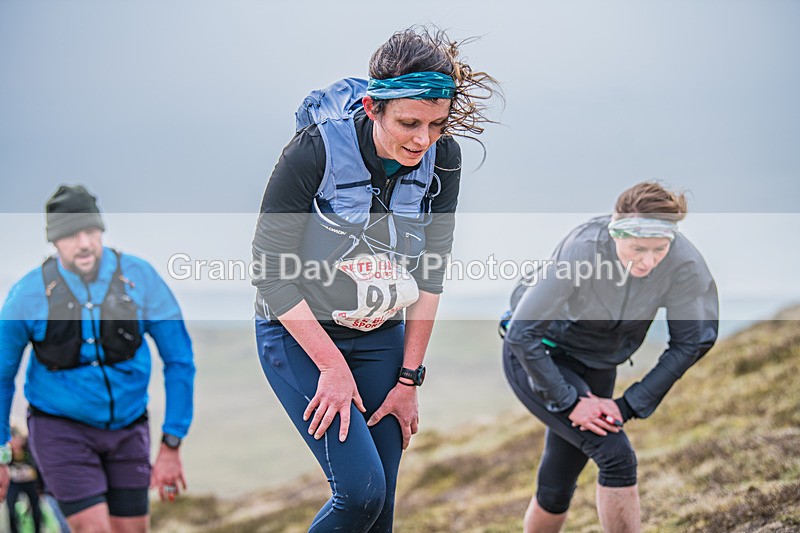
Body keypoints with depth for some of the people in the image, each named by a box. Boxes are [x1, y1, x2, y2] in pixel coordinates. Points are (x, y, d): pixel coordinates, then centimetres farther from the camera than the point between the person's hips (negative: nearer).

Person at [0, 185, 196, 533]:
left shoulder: (139, 277, -13)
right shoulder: (29, 294, -15)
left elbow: (179, 360, -5)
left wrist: (171, 446, -8)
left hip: (128, 428, 3)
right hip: (61, 428, -3)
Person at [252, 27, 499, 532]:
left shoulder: (442, 157, -12)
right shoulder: (316, 150, -25)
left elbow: (430, 271, -3)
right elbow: (272, 272, -18)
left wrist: (408, 379, -3)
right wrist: (333, 367, -16)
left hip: (381, 336, 4)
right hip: (300, 335, -4)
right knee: (361, 488, -16)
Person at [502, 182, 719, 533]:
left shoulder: (682, 261, -25)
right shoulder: (581, 250, -34)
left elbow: (691, 342, -11)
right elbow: (522, 335, -27)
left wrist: (630, 405, -13)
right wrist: (570, 402, -23)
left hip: (597, 365, 4)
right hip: (536, 356, -4)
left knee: (556, 489, 10)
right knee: (616, 455, -20)